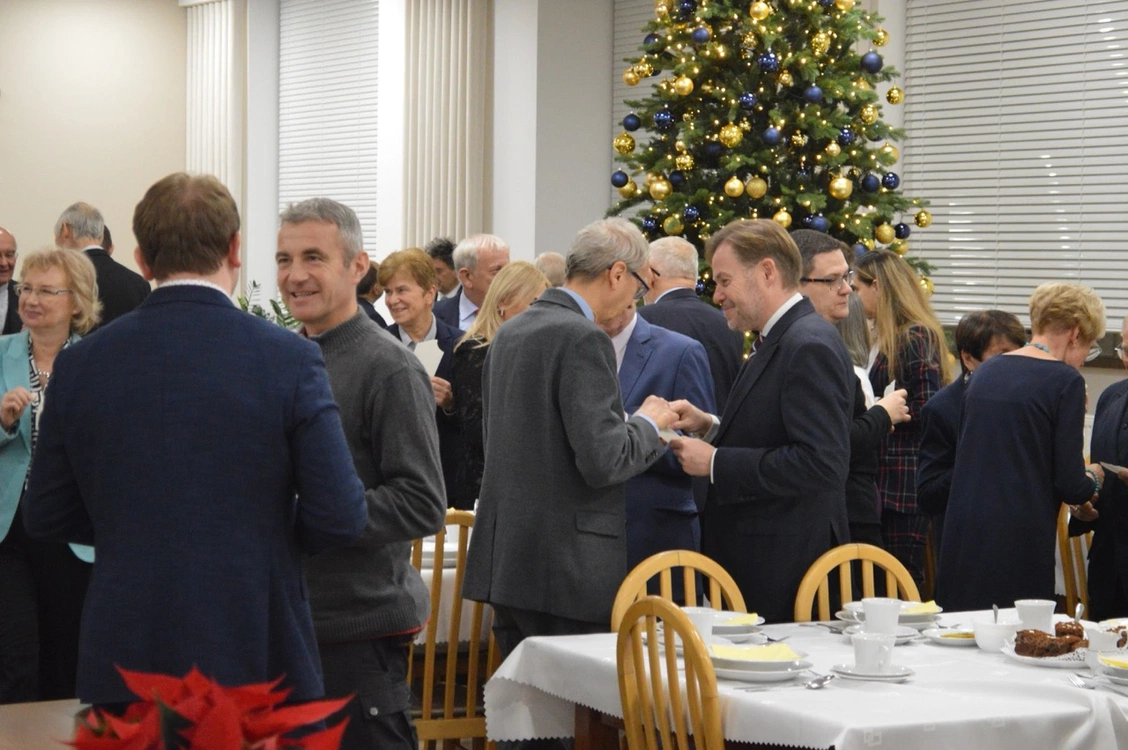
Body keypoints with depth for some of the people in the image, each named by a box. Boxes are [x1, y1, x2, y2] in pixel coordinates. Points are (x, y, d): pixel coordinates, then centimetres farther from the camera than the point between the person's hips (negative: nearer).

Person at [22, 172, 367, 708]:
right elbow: (339, 518, -12)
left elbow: (46, 518, 5)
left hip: (125, 661, 2)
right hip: (258, 658, -2)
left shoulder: (79, 365, -2)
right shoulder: (290, 360, -10)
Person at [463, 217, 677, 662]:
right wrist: (648, 424, 0)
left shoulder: (509, 332, 13)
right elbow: (602, 461, -20)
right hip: (564, 571, -9)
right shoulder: (583, 339, -14)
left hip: (503, 558, 9)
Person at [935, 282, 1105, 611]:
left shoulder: (985, 372, 12)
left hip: (963, 535, 6)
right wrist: (1093, 478, 13)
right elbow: (1070, 485, -11)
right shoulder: (1065, 381, -7)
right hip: (1020, 542, -6)